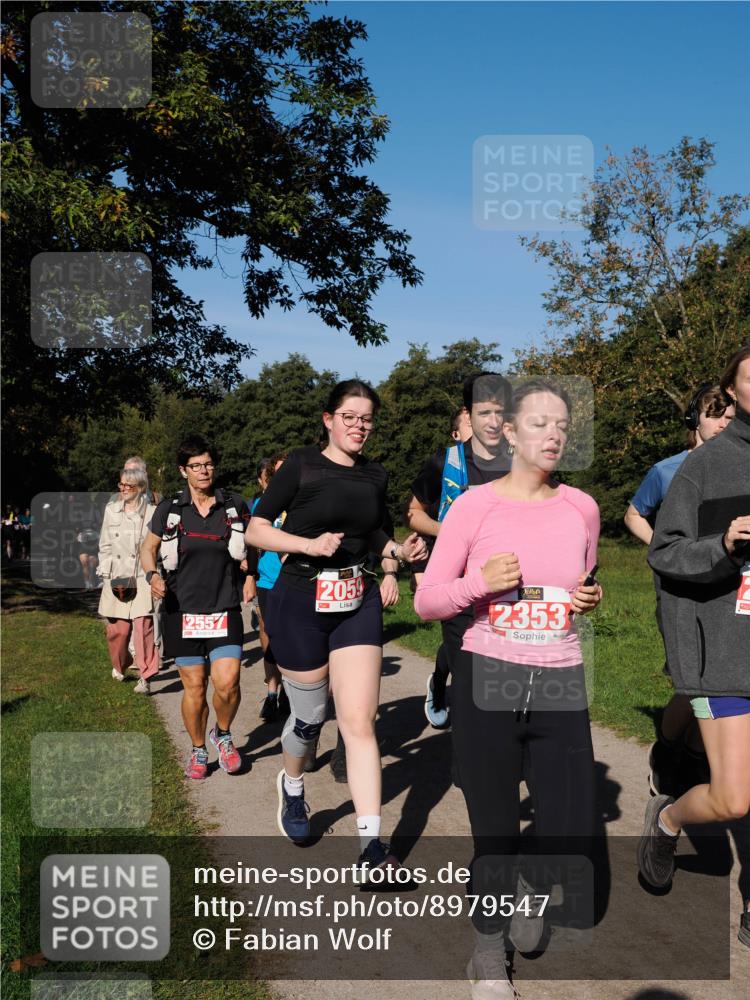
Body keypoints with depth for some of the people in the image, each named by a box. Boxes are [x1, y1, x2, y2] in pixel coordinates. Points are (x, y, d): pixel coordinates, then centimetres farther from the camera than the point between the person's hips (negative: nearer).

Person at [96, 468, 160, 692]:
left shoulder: (152, 512, -2)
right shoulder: (111, 510, 9)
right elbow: (105, 545, 12)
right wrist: (108, 574, 2)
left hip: (143, 579, -3)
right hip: (117, 579, 3)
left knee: (143, 626, -11)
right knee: (117, 629, 6)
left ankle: (146, 677, -3)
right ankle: (119, 666, 33)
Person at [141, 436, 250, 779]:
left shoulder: (235, 506, 1)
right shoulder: (169, 509, 0)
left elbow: (252, 548, 16)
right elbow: (148, 548, 12)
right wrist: (153, 575, -9)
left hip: (224, 609, 0)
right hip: (183, 610, 0)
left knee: (227, 682, -12)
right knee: (194, 687, 5)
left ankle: (223, 735, 20)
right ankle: (198, 750, 28)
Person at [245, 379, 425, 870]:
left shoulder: (376, 475, 7)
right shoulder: (302, 465, -7)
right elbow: (255, 531, -8)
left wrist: (400, 550, 0)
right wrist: (311, 543, -21)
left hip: (358, 604, 3)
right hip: (301, 603, -3)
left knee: (359, 721, -4)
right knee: (310, 717, 10)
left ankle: (372, 845, 1)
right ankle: (292, 786, 44)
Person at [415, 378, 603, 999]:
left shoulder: (582, 508, 3)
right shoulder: (473, 506, -7)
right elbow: (426, 601, -3)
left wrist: (590, 600, -2)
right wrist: (481, 582, -20)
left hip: (560, 683, 3)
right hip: (487, 680, -2)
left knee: (572, 831, 3)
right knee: (495, 834, 8)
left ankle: (532, 885, 41)